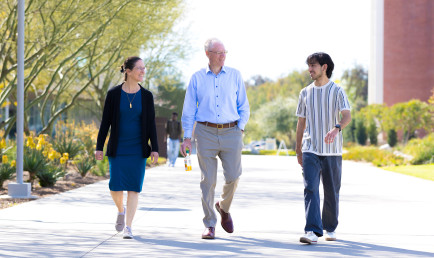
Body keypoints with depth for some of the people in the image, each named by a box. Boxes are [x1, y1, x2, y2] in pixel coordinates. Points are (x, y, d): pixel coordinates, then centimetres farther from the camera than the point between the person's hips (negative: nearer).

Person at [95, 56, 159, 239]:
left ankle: (128, 227, 0)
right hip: (117, 148, -1)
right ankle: (121, 210, 28)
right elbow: (105, 122, 0)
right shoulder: (113, 94, -2)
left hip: (138, 149, 1)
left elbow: (151, 124, 3)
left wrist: (154, 148, -4)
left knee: (134, 188, -4)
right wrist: (99, 147, -2)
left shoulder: (146, 96, 2)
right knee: (115, 187, -5)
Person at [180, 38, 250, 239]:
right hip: (206, 132, -1)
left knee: (233, 176, -6)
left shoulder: (235, 76, 8)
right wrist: (187, 137, 1)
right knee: (208, 180, -2)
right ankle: (209, 225, 4)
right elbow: (188, 110, 7)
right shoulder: (197, 78, 6)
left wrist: (240, 128, 0)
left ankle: (224, 207, 24)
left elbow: (243, 106, 12)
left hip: (231, 132, 1)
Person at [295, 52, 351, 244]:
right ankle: (312, 231, -21)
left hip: (332, 150, -2)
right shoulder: (306, 93, 11)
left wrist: (336, 128, -35)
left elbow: (347, 115, -13)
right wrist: (297, 149, 16)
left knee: (331, 192, 8)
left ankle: (330, 228, 26)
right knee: (310, 189, -13)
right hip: (310, 150, 2)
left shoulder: (337, 91, 0)